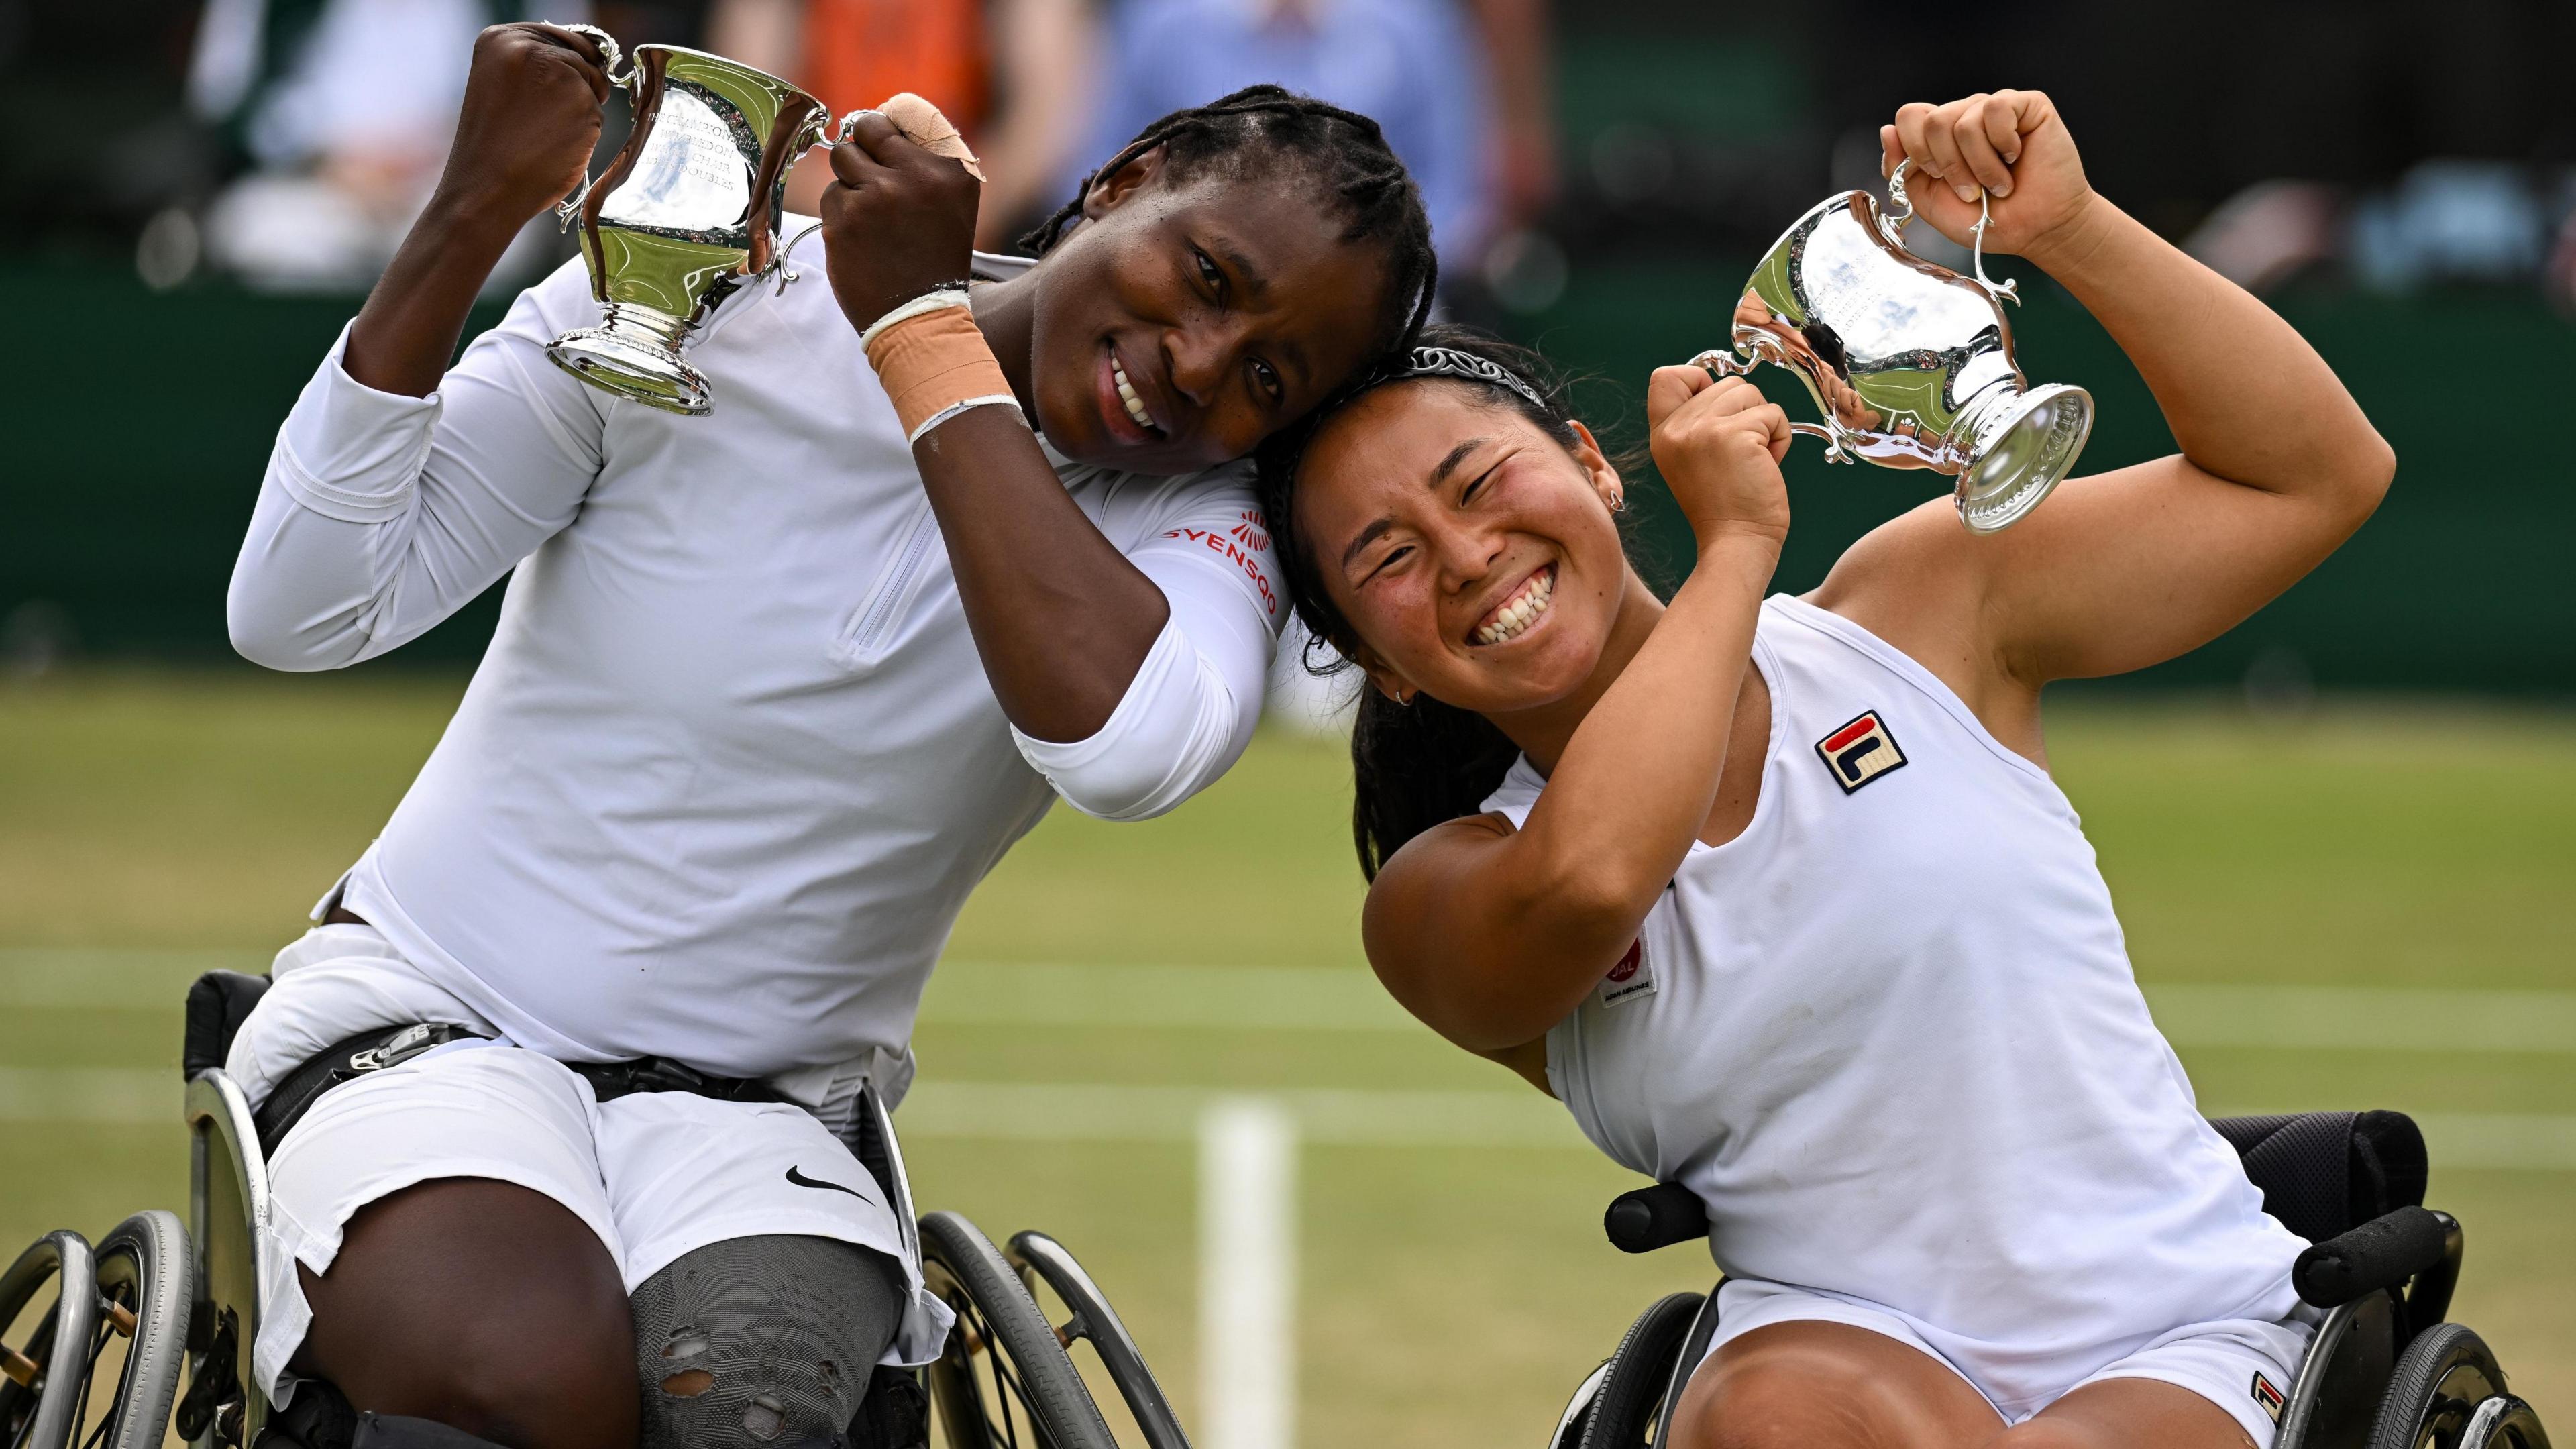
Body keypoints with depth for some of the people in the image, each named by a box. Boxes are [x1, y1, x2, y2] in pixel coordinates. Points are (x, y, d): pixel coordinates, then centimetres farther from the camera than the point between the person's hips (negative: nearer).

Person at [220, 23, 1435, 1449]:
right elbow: (302, 610, -11)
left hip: (752, 1114, 2)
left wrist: (924, 326, -21)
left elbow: (1123, 739, -28)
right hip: (426, 1010, -1)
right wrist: (473, 216, -20)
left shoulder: (1196, 525, -2)